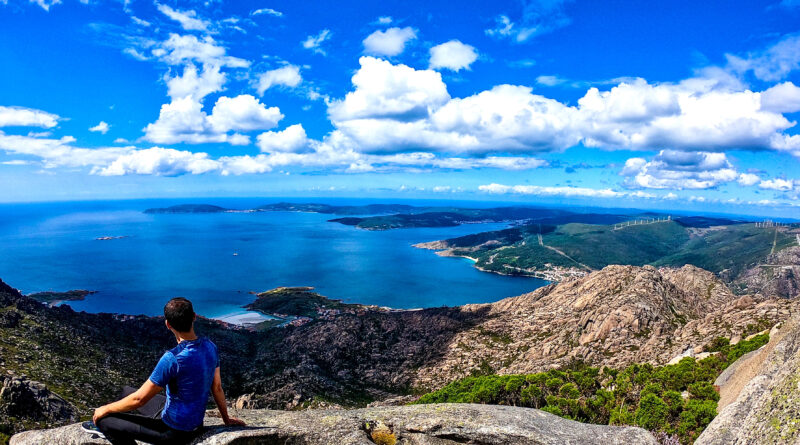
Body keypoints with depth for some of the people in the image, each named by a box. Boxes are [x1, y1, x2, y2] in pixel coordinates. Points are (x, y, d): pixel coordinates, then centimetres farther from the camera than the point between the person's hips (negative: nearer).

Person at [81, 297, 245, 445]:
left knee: (103, 419, 0)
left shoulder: (172, 359, -30)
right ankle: (105, 427, 47)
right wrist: (226, 419, 16)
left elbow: (139, 399, -20)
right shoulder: (210, 347, -8)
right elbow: (217, 387, 4)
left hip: (174, 432, -8)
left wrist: (105, 409, -1)